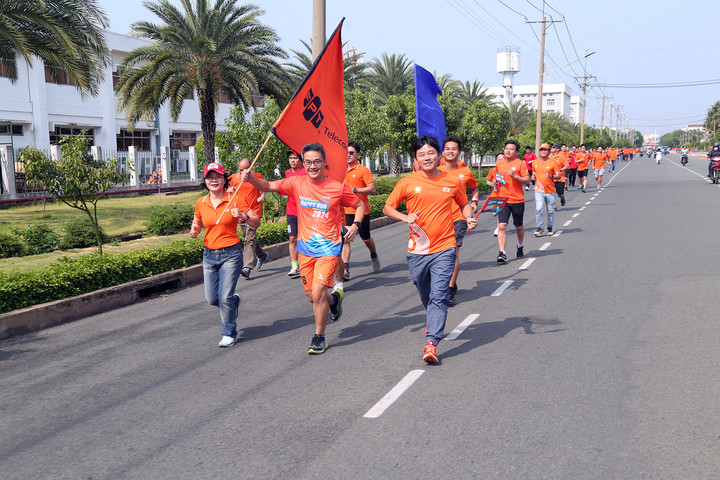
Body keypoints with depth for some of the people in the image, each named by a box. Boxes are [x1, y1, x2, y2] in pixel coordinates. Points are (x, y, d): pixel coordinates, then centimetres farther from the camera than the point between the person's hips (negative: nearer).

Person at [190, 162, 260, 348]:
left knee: (225, 297, -9)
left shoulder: (234, 200, -7)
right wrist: (195, 230, -3)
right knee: (212, 299, 6)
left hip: (230, 254, -4)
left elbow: (256, 222, -4)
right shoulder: (201, 203, 3)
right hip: (209, 255, 4)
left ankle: (229, 333, 13)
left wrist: (243, 216, -23)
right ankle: (235, 300, 40)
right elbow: (197, 222, 19)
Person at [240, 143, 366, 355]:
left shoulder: (337, 188, -6)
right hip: (305, 247, 4)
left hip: (328, 247, -3)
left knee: (317, 293, -14)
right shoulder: (297, 183, -1)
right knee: (312, 297, 10)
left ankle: (319, 337, 6)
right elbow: (269, 186, -4)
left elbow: (359, 205, 8)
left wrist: (355, 225, -9)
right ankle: (334, 299, 46)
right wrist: (251, 178, -24)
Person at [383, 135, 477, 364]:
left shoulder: (453, 181, 3)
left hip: (444, 249, -1)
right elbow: (387, 208, 5)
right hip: (417, 250, 1)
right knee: (426, 297, 17)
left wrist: (469, 218, -1)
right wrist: (405, 217, -13)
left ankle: (431, 343, -13)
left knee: (439, 296, -12)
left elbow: (464, 203, 19)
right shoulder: (407, 183, -1)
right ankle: (434, 324, 46)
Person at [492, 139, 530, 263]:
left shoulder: (520, 164, -4)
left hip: (517, 200, -2)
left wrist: (515, 176, -20)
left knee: (519, 226, 14)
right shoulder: (499, 163, 7)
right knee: (502, 226, -12)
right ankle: (502, 253, -13)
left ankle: (520, 246, 39)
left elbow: (527, 180, -6)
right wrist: (495, 182, 3)